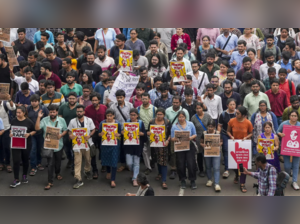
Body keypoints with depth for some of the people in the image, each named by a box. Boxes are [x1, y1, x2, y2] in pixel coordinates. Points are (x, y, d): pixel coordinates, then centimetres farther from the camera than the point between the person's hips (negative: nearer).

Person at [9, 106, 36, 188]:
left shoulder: (29, 122, -7)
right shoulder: (13, 121, -1)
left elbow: (34, 131, 1)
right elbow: (11, 130, 13)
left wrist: (29, 134, -17)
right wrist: (11, 133, -8)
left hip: (26, 144, -1)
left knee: (25, 160, 14)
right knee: (16, 161, -6)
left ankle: (25, 176, 35)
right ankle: (16, 180, 1)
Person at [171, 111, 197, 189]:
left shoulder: (190, 124, 5)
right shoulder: (174, 126, 2)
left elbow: (195, 135, 8)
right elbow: (172, 138, 1)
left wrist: (191, 137, -13)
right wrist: (175, 139, -21)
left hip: (190, 146, 0)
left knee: (191, 164, -4)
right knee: (181, 164, 2)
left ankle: (193, 181, 9)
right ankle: (182, 181, 18)